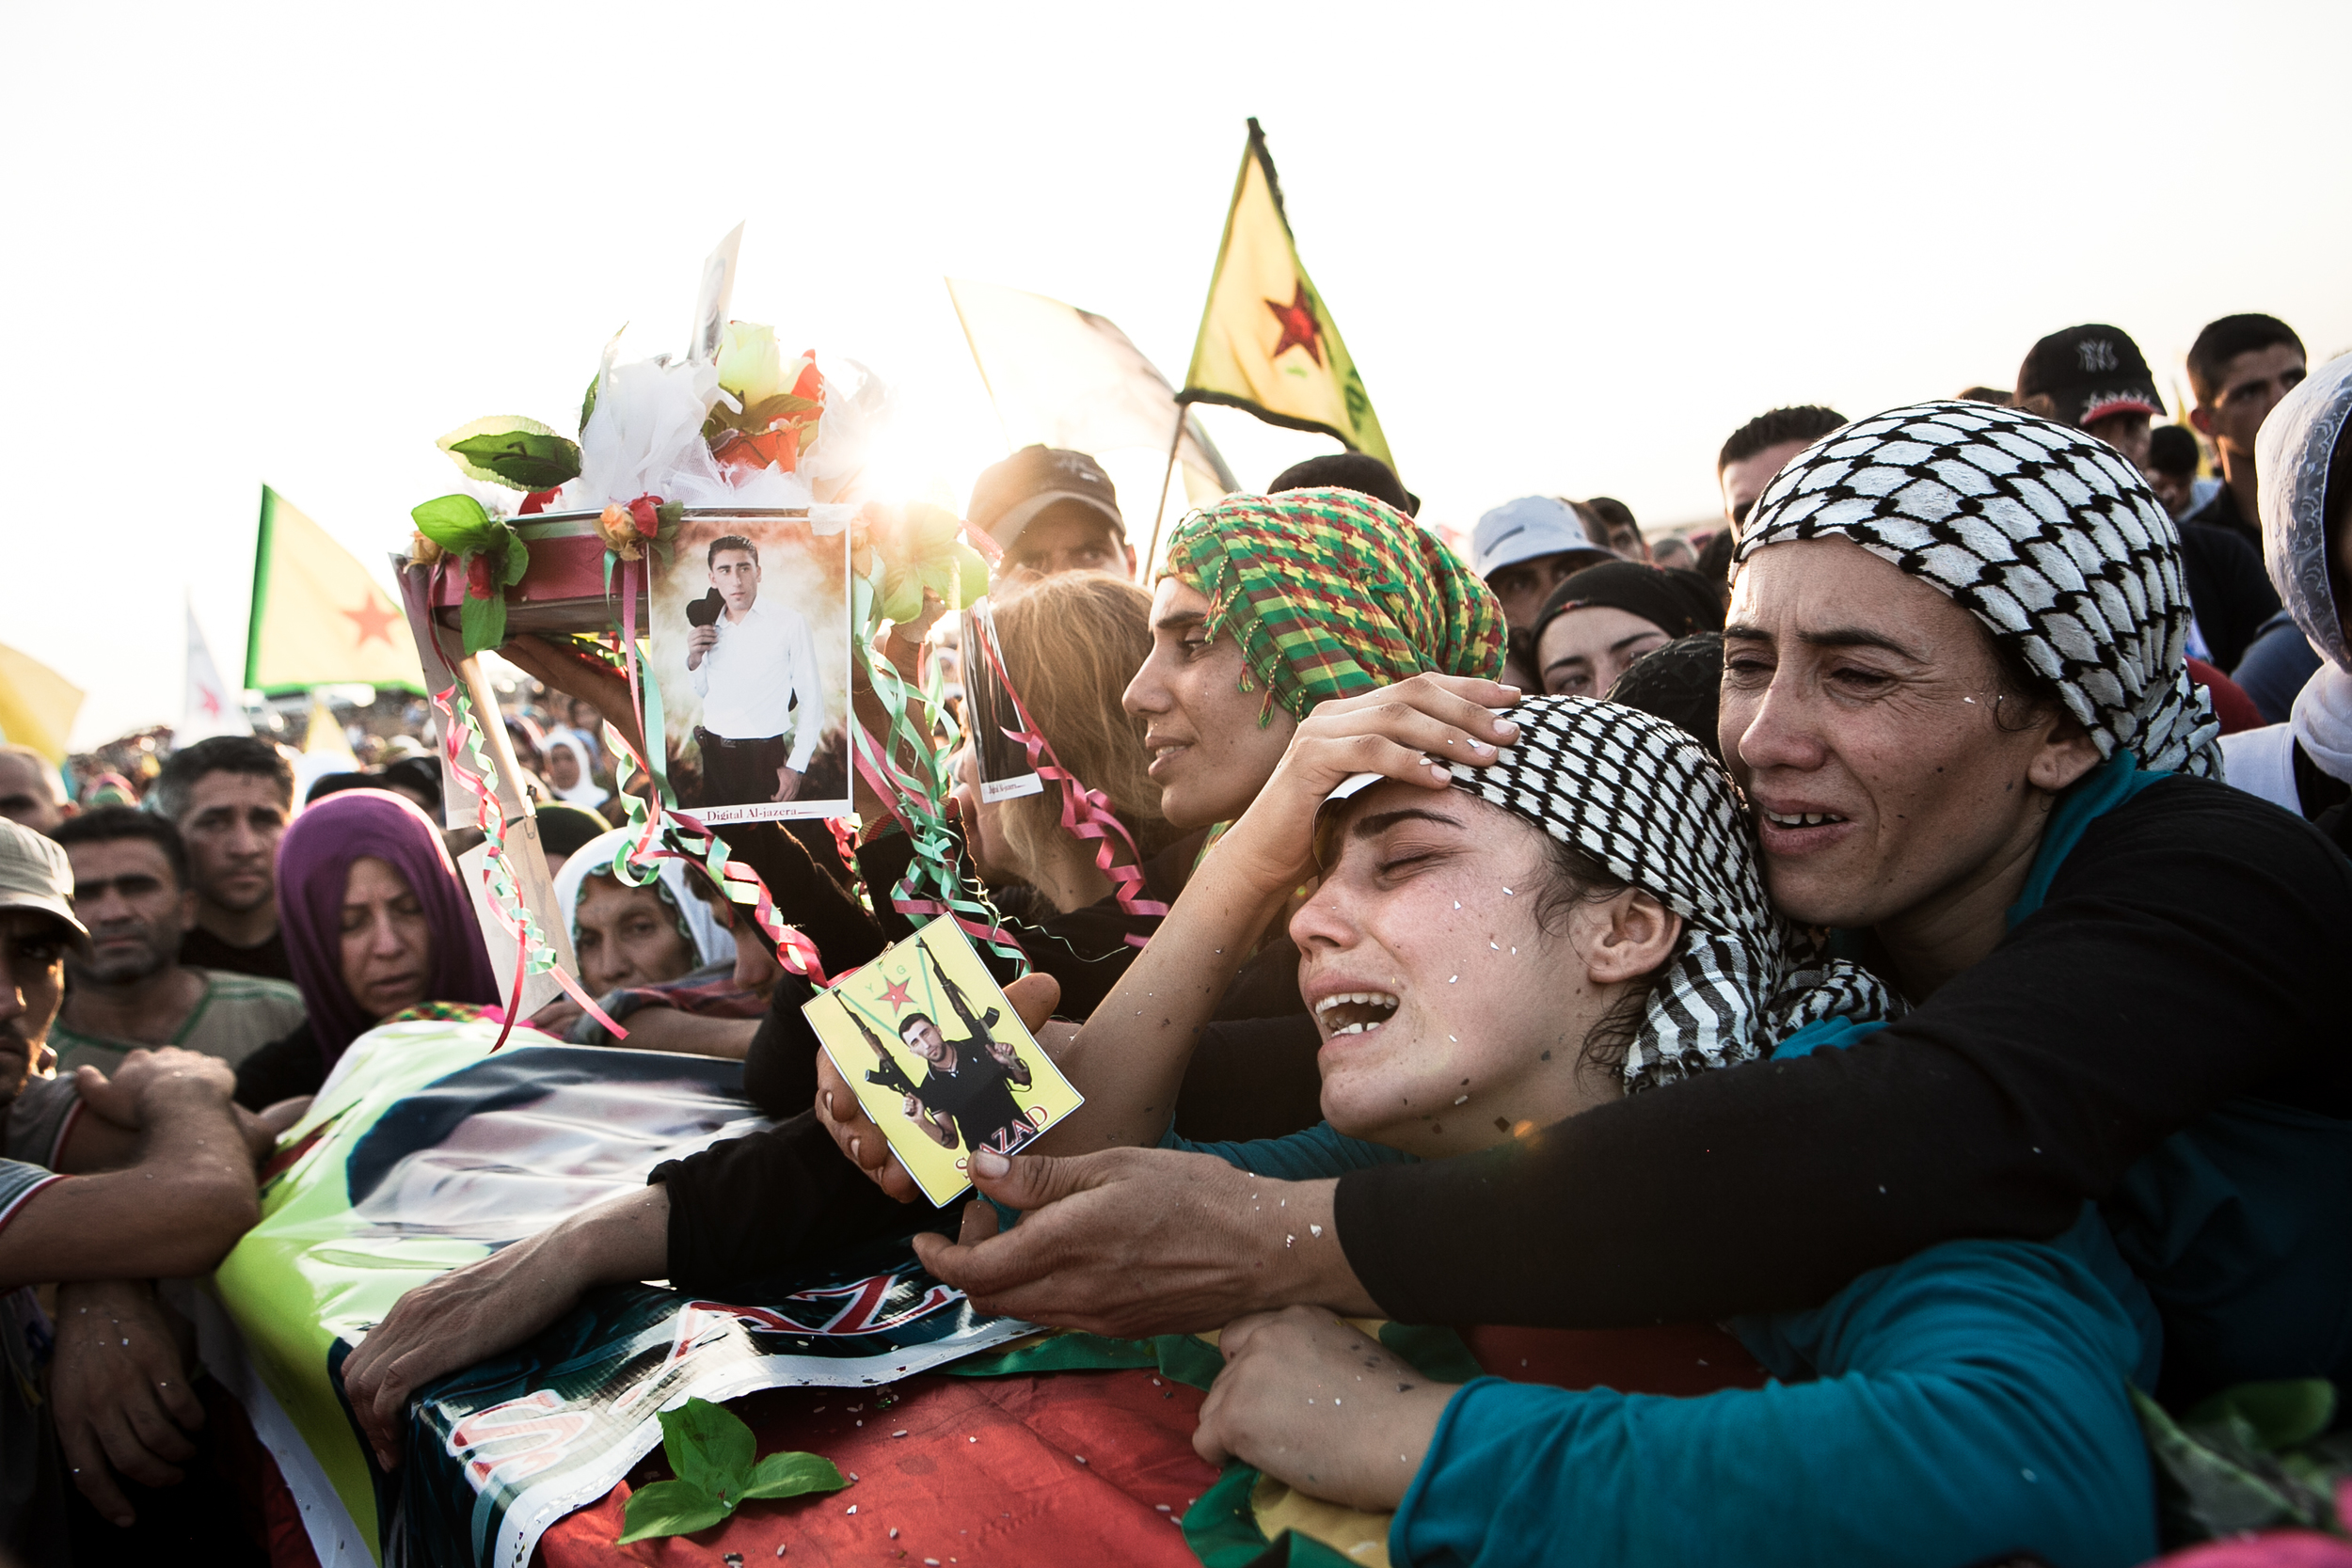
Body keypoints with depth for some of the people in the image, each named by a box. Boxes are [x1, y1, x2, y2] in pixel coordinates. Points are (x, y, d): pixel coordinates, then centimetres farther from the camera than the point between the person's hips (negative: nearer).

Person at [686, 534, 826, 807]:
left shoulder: (790, 621, -11)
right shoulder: (710, 628, 6)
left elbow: (811, 699, -9)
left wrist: (795, 766, -11)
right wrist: (694, 660, -1)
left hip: (763, 757, -5)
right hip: (713, 751, 5)